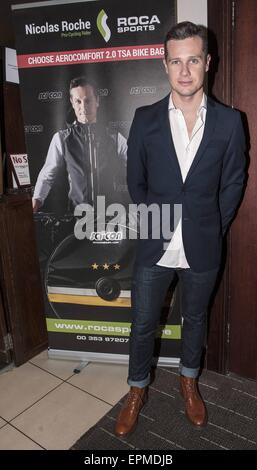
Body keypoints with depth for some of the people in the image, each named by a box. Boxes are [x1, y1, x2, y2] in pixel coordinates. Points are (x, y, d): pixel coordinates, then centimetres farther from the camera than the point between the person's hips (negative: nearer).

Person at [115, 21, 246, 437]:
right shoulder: (145, 119, -3)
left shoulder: (229, 122, -4)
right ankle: (137, 391, 37)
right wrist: (152, 223, 4)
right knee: (143, 325, 11)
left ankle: (189, 381, 47)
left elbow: (233, 184, 3)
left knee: (195, 320, 20)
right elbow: (136, 181, 4)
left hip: (202, 249, 0)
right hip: (154, 246, 0)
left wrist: (212, 230, 2)